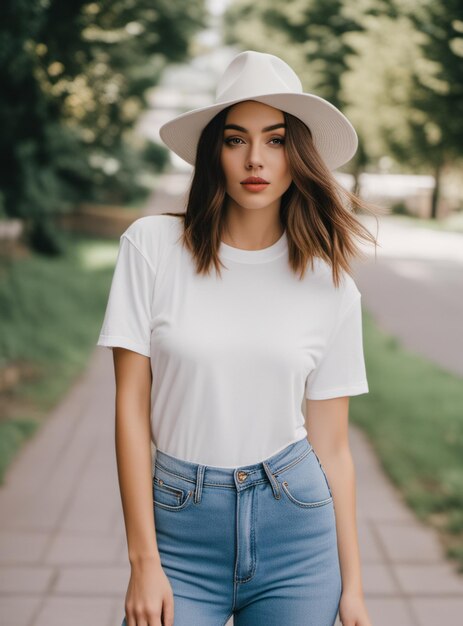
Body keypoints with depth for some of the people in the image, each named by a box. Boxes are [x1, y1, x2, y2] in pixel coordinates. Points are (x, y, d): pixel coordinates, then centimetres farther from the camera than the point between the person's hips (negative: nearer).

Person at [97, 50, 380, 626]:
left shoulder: (331, 289, -2)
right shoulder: (152, 245, -7)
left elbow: (332, 447, 3)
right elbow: (131, 406, -6)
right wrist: (144, 561, -8)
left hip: (298, 533, 1)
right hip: (179, 521, -1)